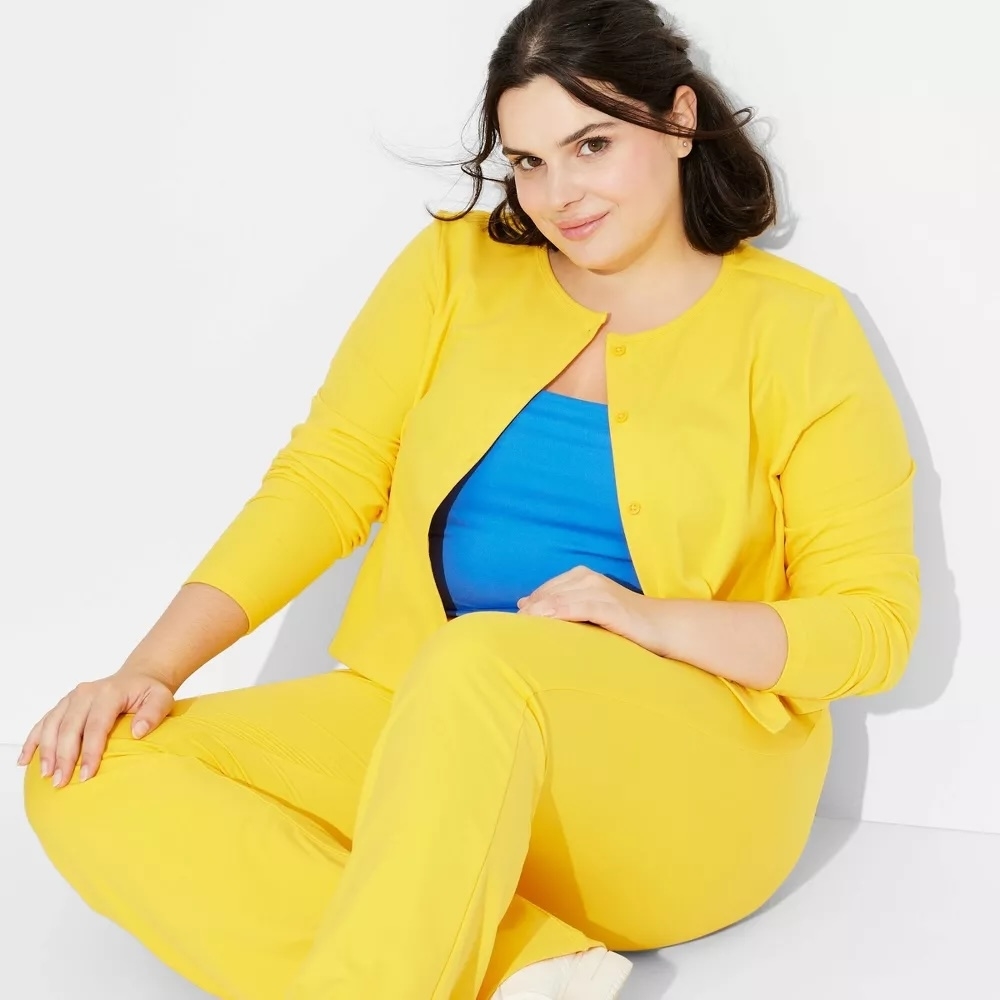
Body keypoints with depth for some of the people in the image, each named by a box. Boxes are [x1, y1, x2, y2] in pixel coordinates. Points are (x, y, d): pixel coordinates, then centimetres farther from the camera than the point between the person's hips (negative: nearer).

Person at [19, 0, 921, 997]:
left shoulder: (794, 326, -1)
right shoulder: (458, 266, 7)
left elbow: (874, 621, -2)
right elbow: (326, 478, 3)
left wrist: (655, 623, -18)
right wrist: (150, 669, -9)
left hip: (685, 772, -4)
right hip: (434, 727, 5)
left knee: (480, 661, -38)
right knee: (95, 780, -19)